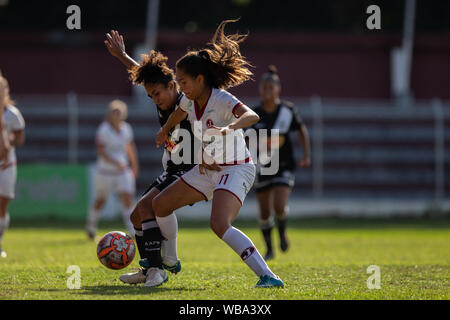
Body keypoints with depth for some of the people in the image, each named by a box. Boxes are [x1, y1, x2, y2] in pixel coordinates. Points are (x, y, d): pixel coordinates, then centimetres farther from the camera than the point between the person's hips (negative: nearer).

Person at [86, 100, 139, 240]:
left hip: (122, 171, 4)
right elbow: (101, 152, -20)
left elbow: (130, 146, 19)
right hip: (105, 171, -4)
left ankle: (133, 231, -13)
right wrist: (117, 163, -30)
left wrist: (134, 165, 22)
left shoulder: (126, 128, 2)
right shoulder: (103, 130, -15)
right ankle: (91, 225, 35)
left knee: (128, 199, -11)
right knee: (100, 201, 10)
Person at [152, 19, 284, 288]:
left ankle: (268, 276, -33)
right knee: (160, 205, 13)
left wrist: (232, 127, -62)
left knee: (220, 225, -31)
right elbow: (180, 113, 26)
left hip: (236, 170, -9)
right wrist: (165, 130, 40)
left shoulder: (222, 100, -24)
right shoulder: (191, 100, -1)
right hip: (208, 170, 9)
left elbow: (252, 116, -44)